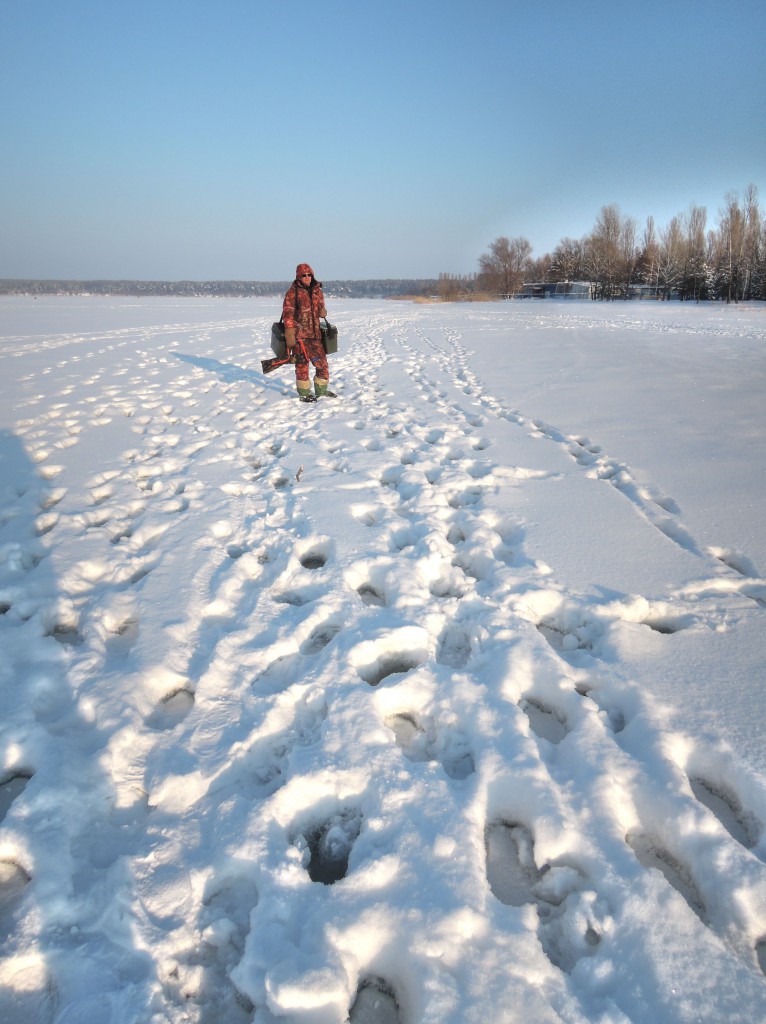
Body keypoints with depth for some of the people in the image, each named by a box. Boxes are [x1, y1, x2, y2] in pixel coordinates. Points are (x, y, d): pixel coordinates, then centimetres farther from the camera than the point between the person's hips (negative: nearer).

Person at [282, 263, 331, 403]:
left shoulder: (317, 291, 11)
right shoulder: (293, 292, -5)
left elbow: (321, 309, 23)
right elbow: (287, 314, -8)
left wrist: (322, 311, -3)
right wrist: (289, 335, -15)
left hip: (314, 333, 5)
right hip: (299, 334, -5)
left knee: (322, 362, 7)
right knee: (302, 364, 1)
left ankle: (321, 390, 23)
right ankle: (304, 393, 11)